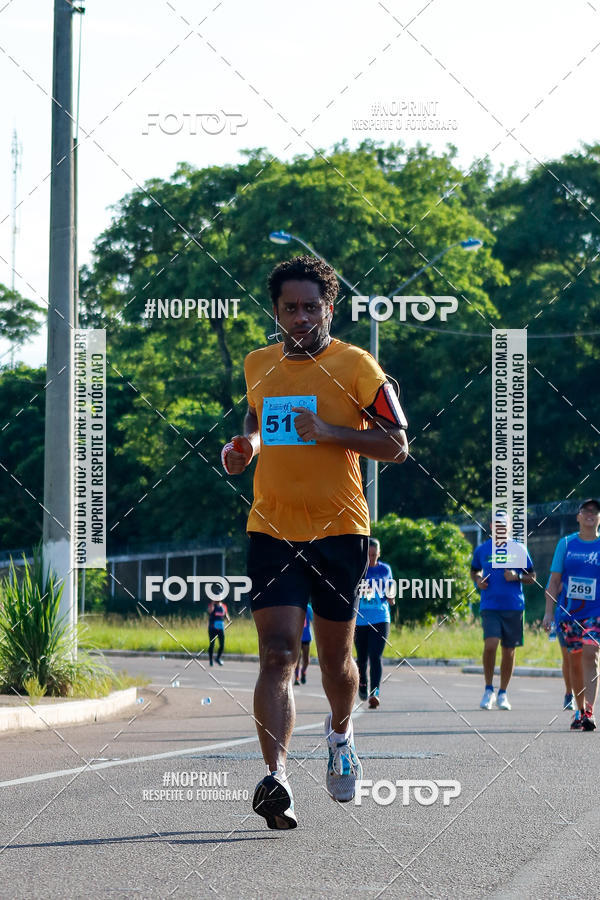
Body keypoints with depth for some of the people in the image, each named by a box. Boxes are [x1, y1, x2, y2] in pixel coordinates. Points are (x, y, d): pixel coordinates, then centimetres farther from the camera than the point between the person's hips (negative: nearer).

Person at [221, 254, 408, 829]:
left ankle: (340, 734, 44)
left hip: (338, 529, -2)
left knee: (335, 657, 12)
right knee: (277, 655, -13)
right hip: (271, 530, 2)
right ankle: (275, 778, -23)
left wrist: (331, 432, -17)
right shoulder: (257, 365, 11)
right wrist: (244, 447, 8)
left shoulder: (355, 366, -3)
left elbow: (396, 446, -5)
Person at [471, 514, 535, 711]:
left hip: (514, 607, 1)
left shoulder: (519, 549, 5)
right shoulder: (482, 550, 7)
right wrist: (478, 581, 2)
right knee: (490, 646, -18)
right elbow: (474, 571, 24)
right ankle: (488, 690, 0)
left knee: (509, 651, 5)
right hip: (490, 606, -1)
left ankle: (503, 694, 20)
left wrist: (517, 577, -10)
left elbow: (532, 577, 10)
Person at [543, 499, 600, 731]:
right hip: (569, 613, 3)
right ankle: (580, 711, 23)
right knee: (574, 662, 8)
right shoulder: (566, 544, 7)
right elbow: (555, 581, 8)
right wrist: (549, 612, 1)